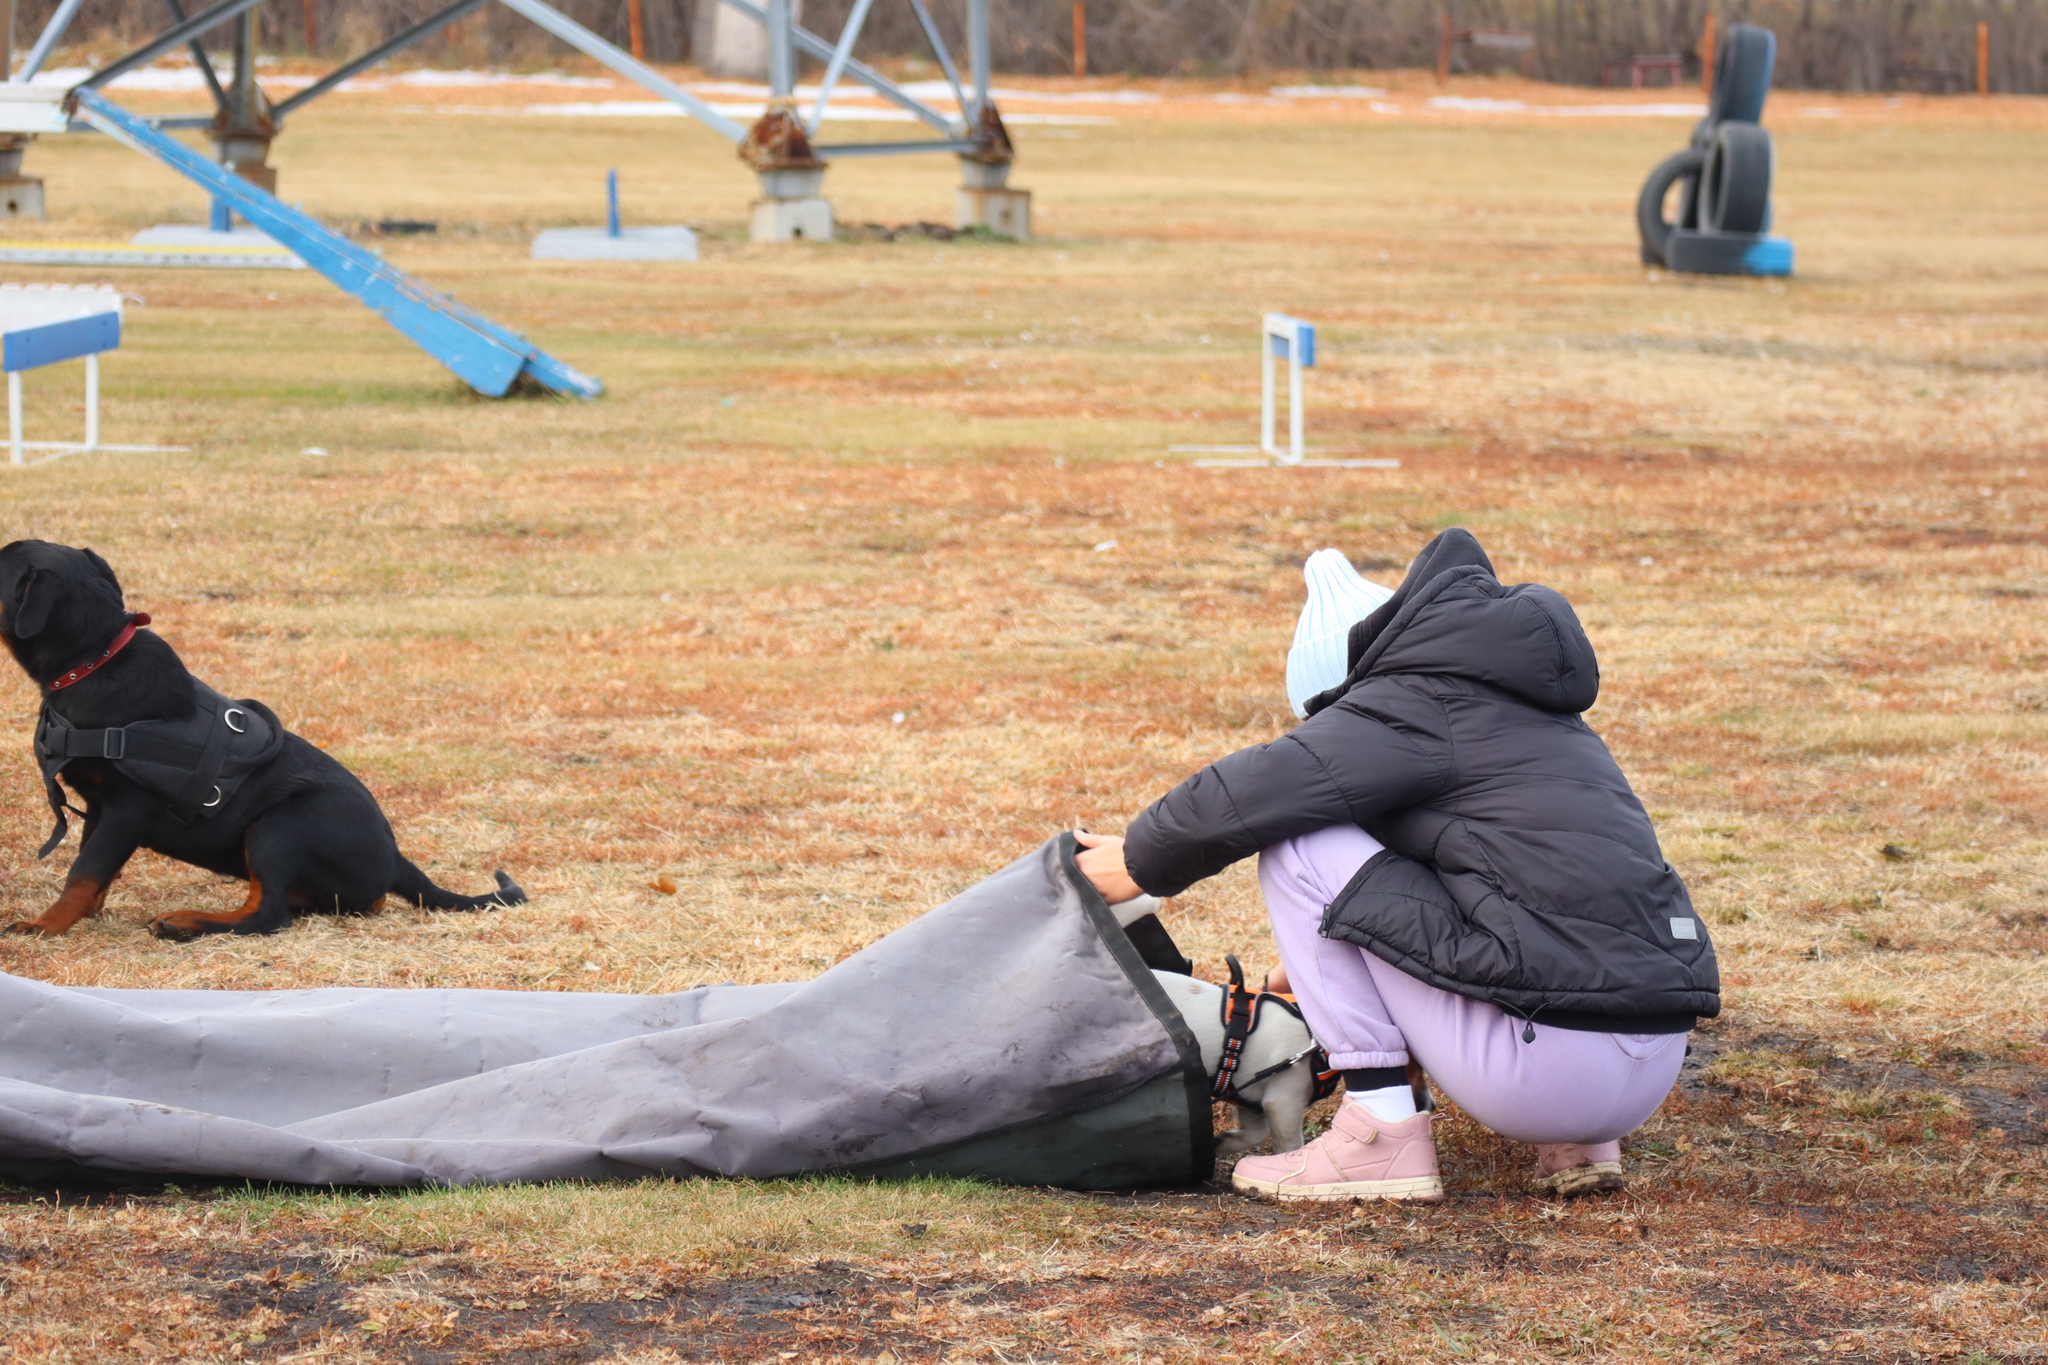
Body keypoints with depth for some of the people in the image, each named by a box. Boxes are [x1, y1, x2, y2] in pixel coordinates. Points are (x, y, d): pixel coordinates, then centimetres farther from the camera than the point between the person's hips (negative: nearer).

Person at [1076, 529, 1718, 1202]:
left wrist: (1141, 861, 7)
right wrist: (1318, 969, 42)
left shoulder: (1420, 704, -2)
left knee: (1295, 842, 1)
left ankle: (1382, 1133, -1)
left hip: (1547, 1067, -8)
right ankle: (1576, 1142, 17)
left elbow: (1248, 795, -11)